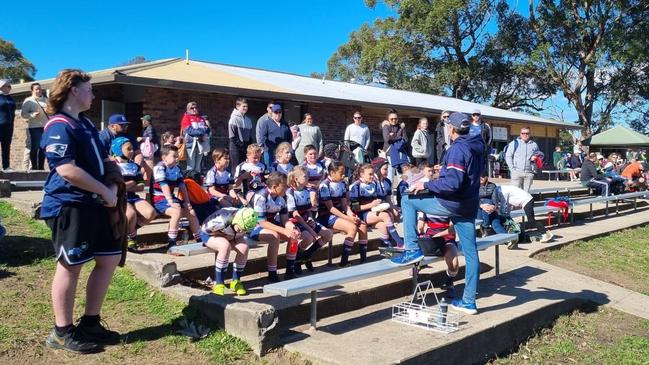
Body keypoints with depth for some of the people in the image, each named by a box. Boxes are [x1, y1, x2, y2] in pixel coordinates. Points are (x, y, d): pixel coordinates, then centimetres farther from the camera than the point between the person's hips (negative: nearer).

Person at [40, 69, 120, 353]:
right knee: (70, 266, 0)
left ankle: (90, 323, 24)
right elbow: (67, 170, -24)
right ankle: (62, 332, 16)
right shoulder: (59, 127, -14)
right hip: (68, 206, -10)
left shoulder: (86, 123, 16)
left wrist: (111, 189, 8)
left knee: (110, 258, 12)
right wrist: (106, 192, -17)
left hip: (92, 204, 10)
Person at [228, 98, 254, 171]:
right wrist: (241, 145, -13)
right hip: (236, 148, -6)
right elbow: (232, 136, -11)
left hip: (246, 147, 6)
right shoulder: (234, 119, -7)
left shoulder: (248, 119, 12)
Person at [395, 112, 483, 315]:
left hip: (451, 203, -9)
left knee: (408, 200, 3)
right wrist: (446, 169, 24)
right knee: (471, 253, 9)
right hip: (469, 206, 9)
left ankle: (412, 249, -1)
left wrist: (426, 185, -15)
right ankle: (469, 302, 17)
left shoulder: (457, 149, -16)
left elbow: (453, 183, -24)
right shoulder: (476, 147, 12)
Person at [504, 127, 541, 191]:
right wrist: (512, 168, -5)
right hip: (517, 172, -3)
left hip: (529, 172, 3)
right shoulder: (515, 143, 7)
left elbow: (539, 155, 28)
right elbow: (508, 156, 4)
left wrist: (535, 158, 3)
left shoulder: (534, 145, 16)